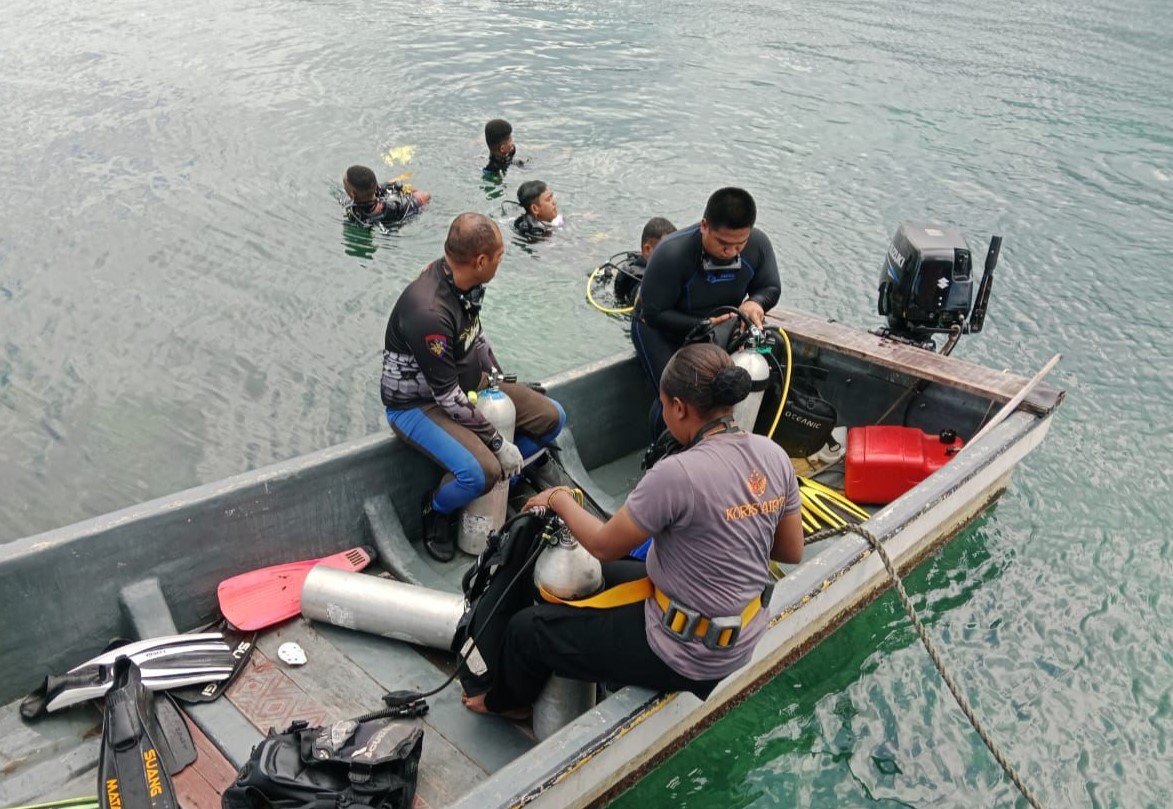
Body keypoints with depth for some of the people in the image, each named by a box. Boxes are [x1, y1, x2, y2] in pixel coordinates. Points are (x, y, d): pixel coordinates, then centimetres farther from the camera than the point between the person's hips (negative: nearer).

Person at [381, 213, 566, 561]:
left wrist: (500, 381, 9)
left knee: (551, 417, 0)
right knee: (481, 473, -30)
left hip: (469, 381, 9)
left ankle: (502, 479, 16)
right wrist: (498, 443, -21)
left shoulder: (464, 279, -8)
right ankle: (436, 511, 2)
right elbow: (447, 397, -27)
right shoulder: (429, 312, -34)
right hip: (418, 403, -8)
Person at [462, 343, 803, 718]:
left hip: (687, 655, -8)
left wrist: (560, 499, 1)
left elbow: (603, 546, -16)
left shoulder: (678, 473, -29)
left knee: (527, 627, 9)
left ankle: (507, 700, 42)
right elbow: (792, 552, 5)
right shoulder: (774, 455, -7)